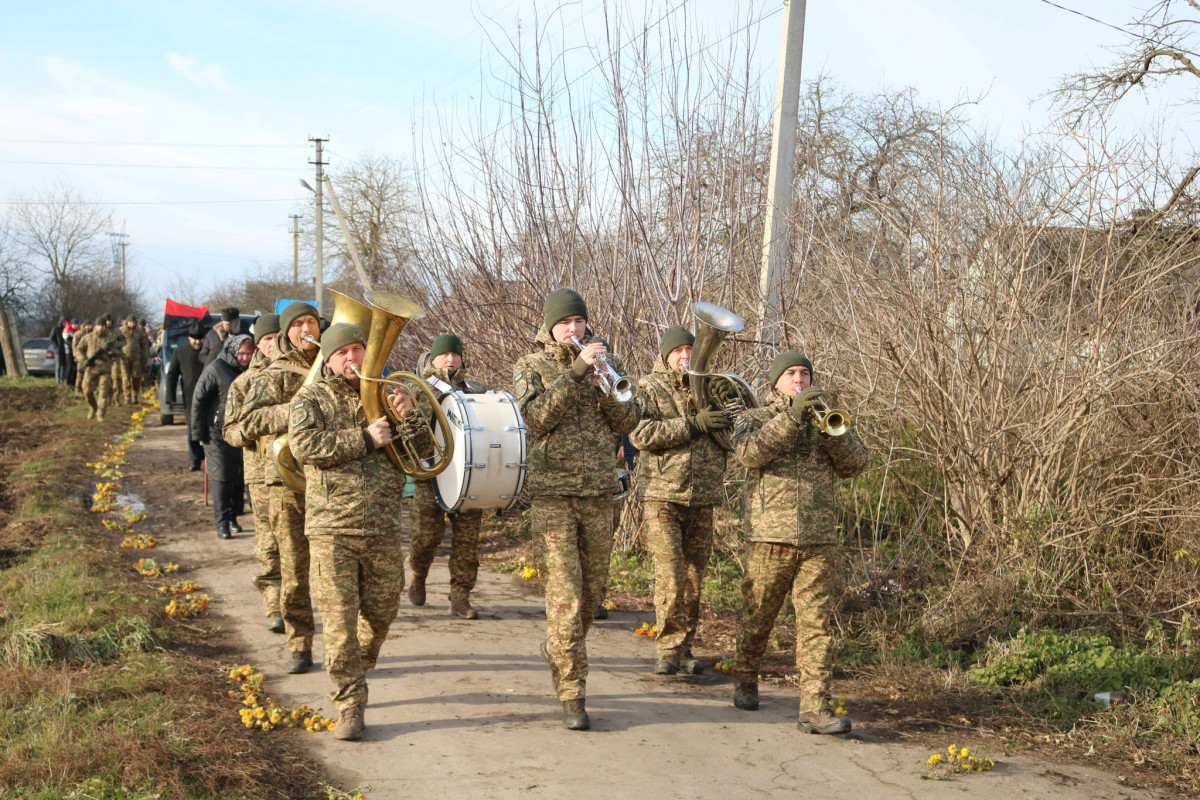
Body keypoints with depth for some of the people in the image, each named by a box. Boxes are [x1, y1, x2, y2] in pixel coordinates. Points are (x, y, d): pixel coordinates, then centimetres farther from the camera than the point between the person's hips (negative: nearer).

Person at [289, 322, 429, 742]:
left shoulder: (384, 396, 13)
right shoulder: (311, 399, 2)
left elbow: (424, 448, 9)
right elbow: (305, 444, -17)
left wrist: (409, 417, -12)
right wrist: (364, 439, -17)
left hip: (383, 529, 4)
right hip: (332, 529, -4)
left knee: (380, 613, 13)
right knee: (339, 620, -5)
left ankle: (356, 671, 39)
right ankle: (349, 705, 3)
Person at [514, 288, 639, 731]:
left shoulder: (597, 363, 12)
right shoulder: (531, 367, 2)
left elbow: (626, 423, 4)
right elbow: (535, 417, -16)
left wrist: (606, 384, -13)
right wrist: (576, 372, -21)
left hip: (598, 492, 4)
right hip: (552, 491, -4)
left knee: (593, 586, 12)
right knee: (565, 591, -10)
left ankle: (558, 647, 39)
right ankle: (571, 695, -7)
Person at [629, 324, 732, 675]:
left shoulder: (708, 387, 15)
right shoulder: (650, 388, 2)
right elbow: (642, 433, -14)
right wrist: (692, 425, -18)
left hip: (702, 499, 4)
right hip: (662, 495, -4)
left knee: (694, 575, 7)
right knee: (669, 573, -11)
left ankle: (685, 648, 16)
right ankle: (668, 648, -3)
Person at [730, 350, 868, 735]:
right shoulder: (754, 417, 8)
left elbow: (855, 464, 3)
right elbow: (749, 452, -15)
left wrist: (832, 430, -13)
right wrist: (792, 416, -21)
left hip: (819, 539, 2)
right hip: (770, 535, -2)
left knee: (815, 623, -4)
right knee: (757, 616, 9)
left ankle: (814, 706, -6)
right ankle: (746, 680, 32)